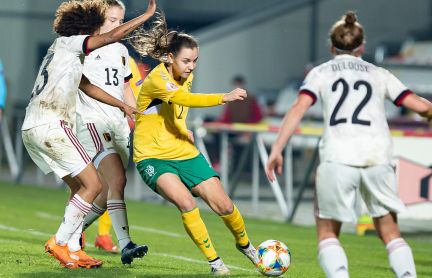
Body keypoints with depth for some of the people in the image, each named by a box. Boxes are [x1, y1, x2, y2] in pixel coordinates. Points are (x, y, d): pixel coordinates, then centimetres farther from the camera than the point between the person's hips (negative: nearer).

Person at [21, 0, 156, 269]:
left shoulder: (66, 54, 26)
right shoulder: (68, 42, -1)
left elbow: (88, 87, 37)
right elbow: (112, 36, -10)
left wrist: (123, 105, 43)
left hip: (33, 128, 10)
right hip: (50, 126, -10)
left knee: (80, 187, 14)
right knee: (93, 185, -8)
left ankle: (72, 250, 9)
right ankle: (59, 242, -8)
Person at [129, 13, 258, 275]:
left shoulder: (186, 76, 4)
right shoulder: (157, 79, -22)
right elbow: (185, 99, -41)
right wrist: (224, 97, -49)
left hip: (185, 153, 7)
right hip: (153, 156, -7)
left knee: (224, 205, 0)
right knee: (186, 202, -30)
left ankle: (245, 244, 30)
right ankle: (214, 261, -15)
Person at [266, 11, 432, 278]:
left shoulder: (321, 72, 16)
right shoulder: (379, 74, 20)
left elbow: (298, 109, 0)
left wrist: (277, 150, -3)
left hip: (338, 157, -2)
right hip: (378, 156, 2)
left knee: (328, 232, 11)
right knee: (389, 230, 14)